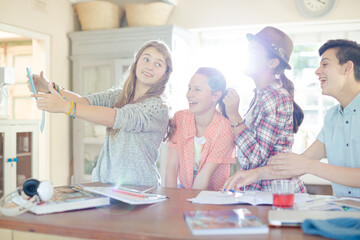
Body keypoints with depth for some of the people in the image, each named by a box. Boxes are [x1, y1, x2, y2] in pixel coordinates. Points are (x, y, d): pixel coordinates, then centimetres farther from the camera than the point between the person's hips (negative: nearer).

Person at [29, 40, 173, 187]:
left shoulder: (159, 108, -9)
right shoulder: (117, 96, 11)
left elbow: (116, 118, -21)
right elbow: (85, 101, -4)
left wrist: (65, 106, -29)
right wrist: (52, 89, -21)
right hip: (102, 184, 4)